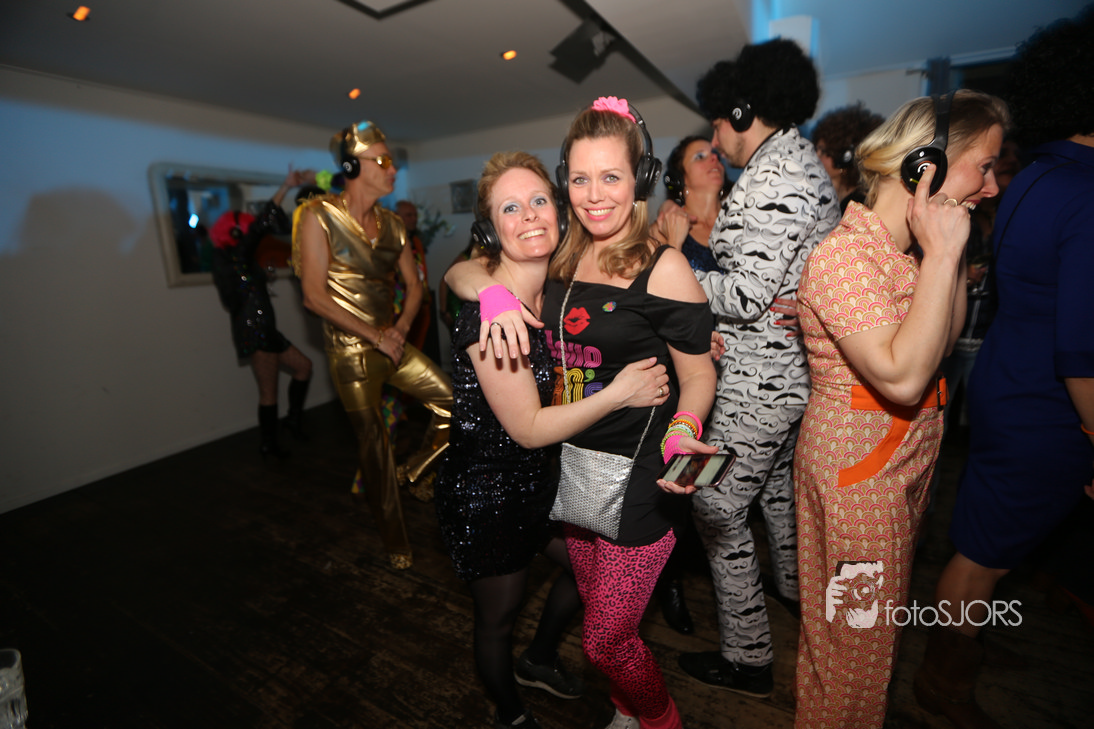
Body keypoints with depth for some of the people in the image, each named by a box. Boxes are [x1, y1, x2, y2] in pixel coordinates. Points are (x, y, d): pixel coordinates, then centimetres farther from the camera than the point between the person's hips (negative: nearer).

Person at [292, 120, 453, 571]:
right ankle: (395, 541, 23)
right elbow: (315, 296, -13)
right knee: (374, 444, 3)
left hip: (391, 341, 6)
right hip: (350, 348, -5)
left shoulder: (391, 223, 8)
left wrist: (400, 327, -7)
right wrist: (374, 335, -15)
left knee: (454, 402, -4)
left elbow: (414, 285, 11)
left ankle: (412, 473, 21)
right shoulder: (319, 217, -9)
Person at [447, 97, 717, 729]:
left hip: (640, 476, -5)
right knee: (596, 608, 24)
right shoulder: (559, 261, 2)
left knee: (606, 641, 8)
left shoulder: (663, 267, -14)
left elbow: (698, 375, -9)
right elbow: (458, 272, 6)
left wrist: (681, 433, -28)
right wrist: (493, 291, -16)